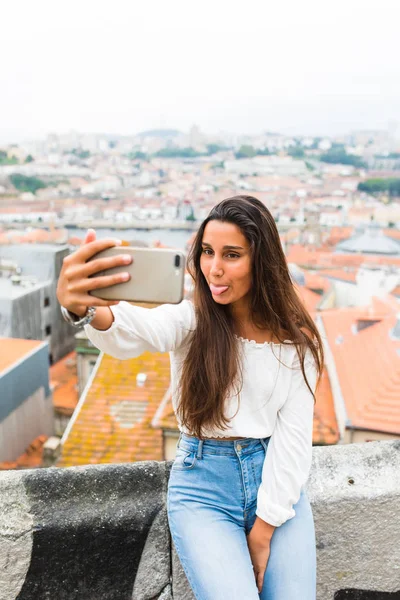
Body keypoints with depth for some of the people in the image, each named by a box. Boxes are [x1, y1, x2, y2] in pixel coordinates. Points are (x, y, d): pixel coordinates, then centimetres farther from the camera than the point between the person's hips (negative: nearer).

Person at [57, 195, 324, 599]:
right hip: (203, 485, -1)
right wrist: (84, 307, -54)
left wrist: (263, 532, -8)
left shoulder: (295, 338, -4)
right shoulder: (192, 319, -9)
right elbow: (139, 330, -32)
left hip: (277, 479, 2)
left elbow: (294, 434, -5)